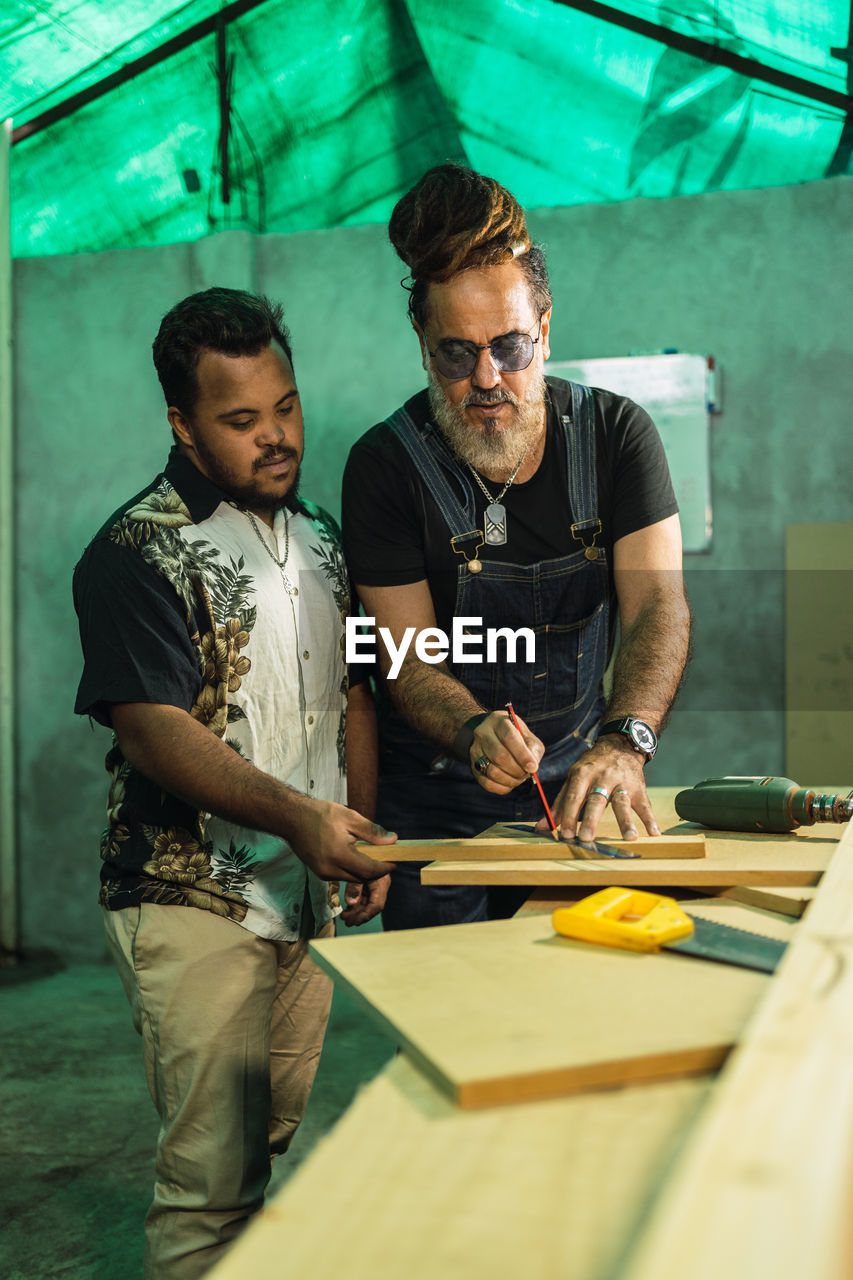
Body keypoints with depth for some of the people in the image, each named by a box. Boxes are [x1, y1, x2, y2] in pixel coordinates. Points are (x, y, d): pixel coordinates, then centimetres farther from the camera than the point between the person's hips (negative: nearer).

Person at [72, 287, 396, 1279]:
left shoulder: (318, 539, 12)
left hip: (310, 898, 7)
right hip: (196, 907, -6)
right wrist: (294, 816, -30)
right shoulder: (137, 554, -10)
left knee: (276, 1148, 17)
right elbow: (152, 730, -18)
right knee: (210, 1180, 0)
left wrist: (364, 838, 8)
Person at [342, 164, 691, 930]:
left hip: (576, 789, 2)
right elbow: (411, 660, -14)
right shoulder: (385, 466, -11)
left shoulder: (616, 435, -6)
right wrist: (475, 732, -35)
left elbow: (658, 604, -17)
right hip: (440, 806, -2)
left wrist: (624, 743, -35)